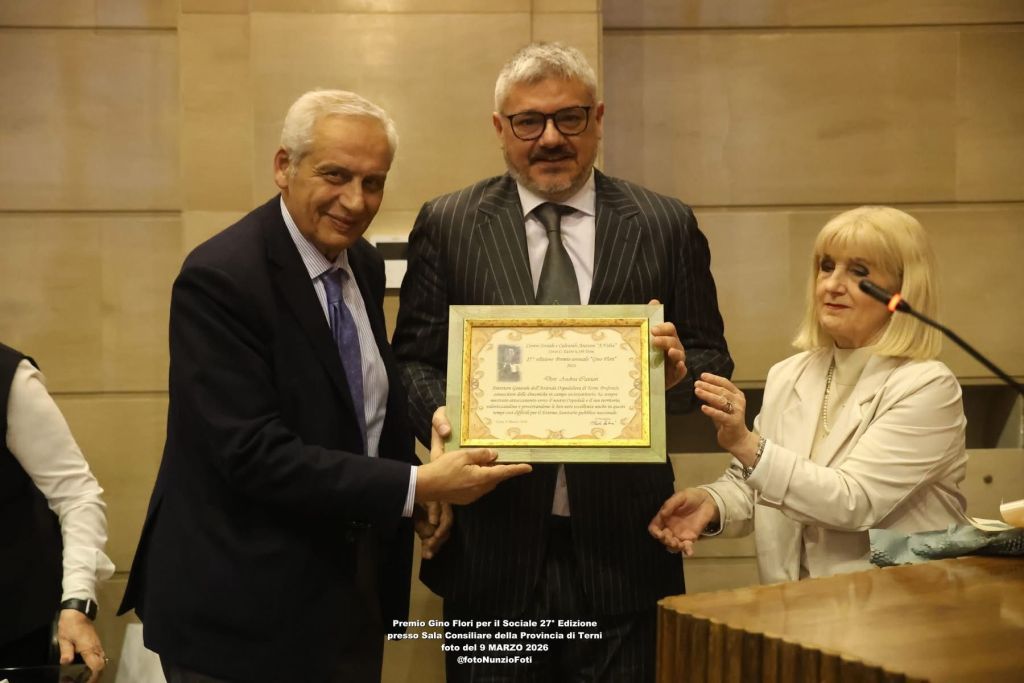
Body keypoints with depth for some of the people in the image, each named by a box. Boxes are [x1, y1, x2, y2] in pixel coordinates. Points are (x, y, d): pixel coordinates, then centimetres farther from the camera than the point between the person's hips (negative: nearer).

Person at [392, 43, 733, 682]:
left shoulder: (667, 226, 4)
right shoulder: (447, 224, 4)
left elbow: (712, 359, 7)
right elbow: (414, 358, 5)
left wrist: (680, 368, -15)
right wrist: (438, 411, -16)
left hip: (619, 543, 1)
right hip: (491, 545, 0)